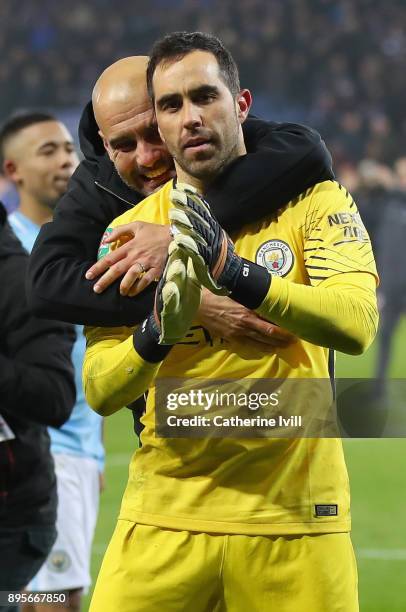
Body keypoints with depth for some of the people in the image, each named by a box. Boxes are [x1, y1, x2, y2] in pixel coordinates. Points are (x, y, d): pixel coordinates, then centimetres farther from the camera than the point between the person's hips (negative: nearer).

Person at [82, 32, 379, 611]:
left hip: (294, 517, -1)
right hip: (166, 514, 1)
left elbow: (357, 323, -18)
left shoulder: (315, 200, 0)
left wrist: (235, 272, -29)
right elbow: (99, 390, -2)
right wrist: (158, 331, -22)